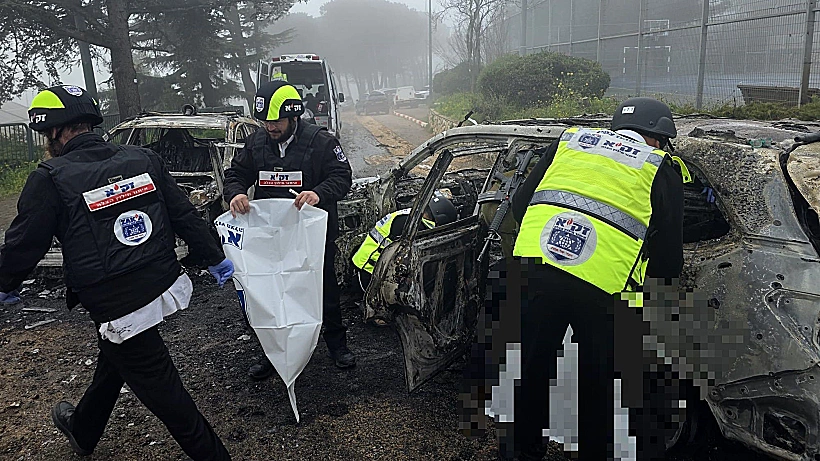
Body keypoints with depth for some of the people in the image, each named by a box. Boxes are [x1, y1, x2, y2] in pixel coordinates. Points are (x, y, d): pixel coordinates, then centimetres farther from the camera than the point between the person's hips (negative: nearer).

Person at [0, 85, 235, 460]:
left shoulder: (50, 179, -12)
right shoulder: (142, 159, 3)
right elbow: (185, 214, 6)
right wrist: (216, 258, 15)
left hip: (118, 307, -7)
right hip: (163, 286, 8)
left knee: (162, 391, 6)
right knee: (112, 360, 30)